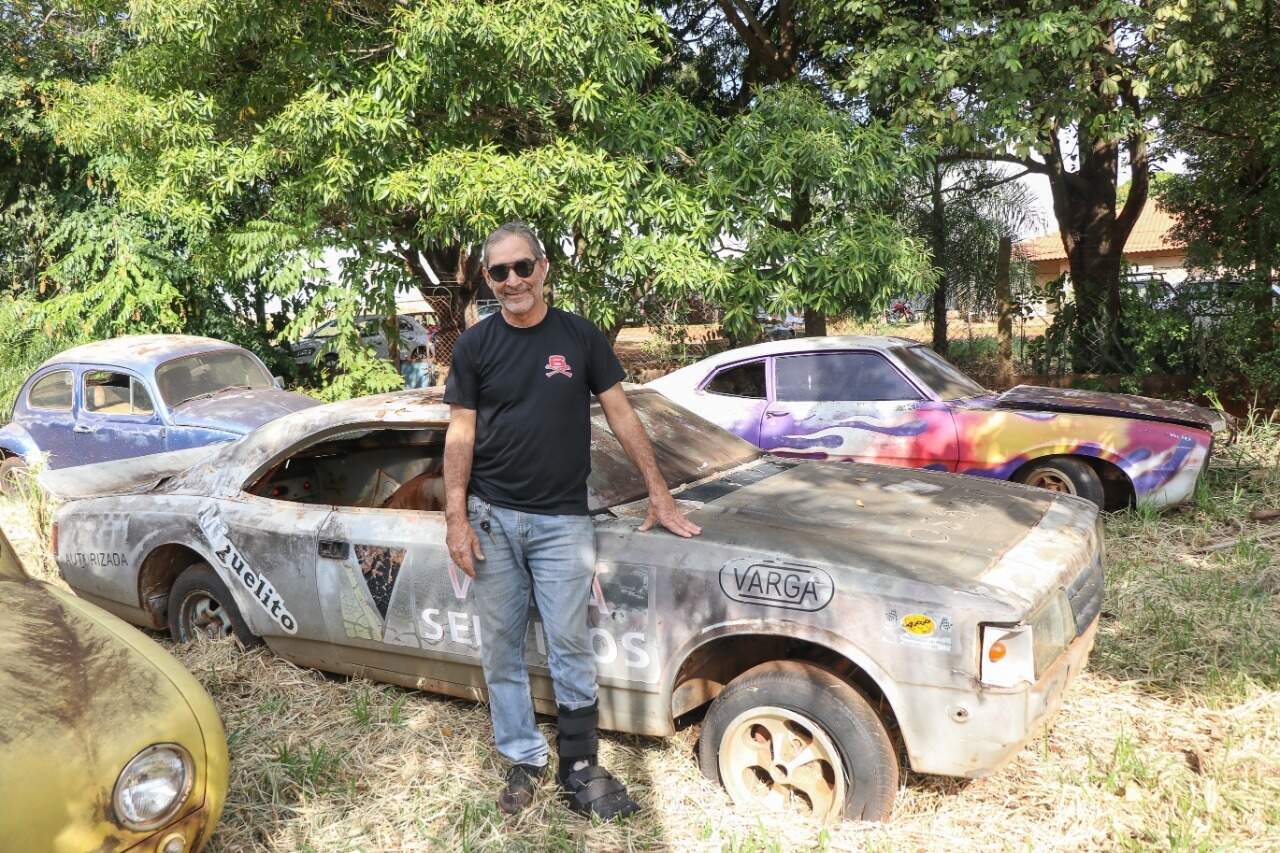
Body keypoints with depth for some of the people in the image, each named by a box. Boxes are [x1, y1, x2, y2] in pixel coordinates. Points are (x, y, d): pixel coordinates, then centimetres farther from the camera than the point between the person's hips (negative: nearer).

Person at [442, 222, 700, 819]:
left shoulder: (580, 338, 3)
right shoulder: (475, 345, 4)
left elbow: (620, 416, 5)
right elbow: (460, 434, 3)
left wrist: (659, 494, 4)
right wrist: (456, 518, -3)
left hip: (562, 520, -1)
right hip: (491, 518, 1)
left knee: (571, 649, 1)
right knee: (501, 651, 8)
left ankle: (579, 767, 13)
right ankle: (523, 758, 22)